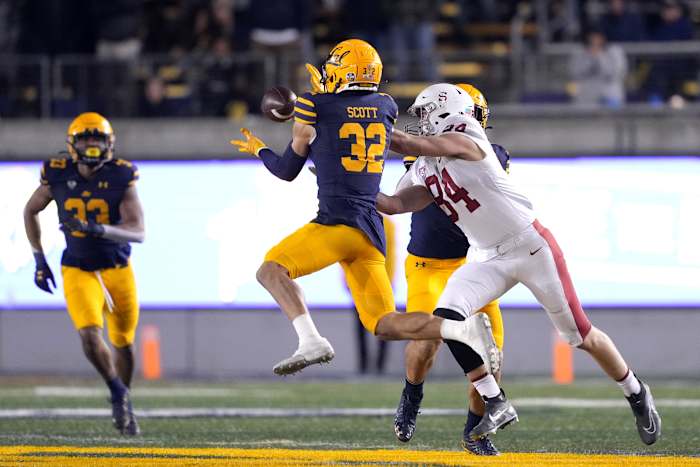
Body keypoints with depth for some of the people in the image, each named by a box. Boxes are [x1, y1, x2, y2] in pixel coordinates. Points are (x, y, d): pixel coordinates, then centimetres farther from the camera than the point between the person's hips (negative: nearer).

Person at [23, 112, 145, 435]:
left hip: (117, 269, 1)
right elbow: (30, 212, 9)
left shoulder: (121, 177, -14)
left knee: (123, 344, 13)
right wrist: (39, 260, 6)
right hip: (78, 271, 0)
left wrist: (99, 229, -38)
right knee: (90, 336, -21)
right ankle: (117, 393, 4)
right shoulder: (58, 175, -9)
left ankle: (123, 407, 36)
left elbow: (138, 232, -21)